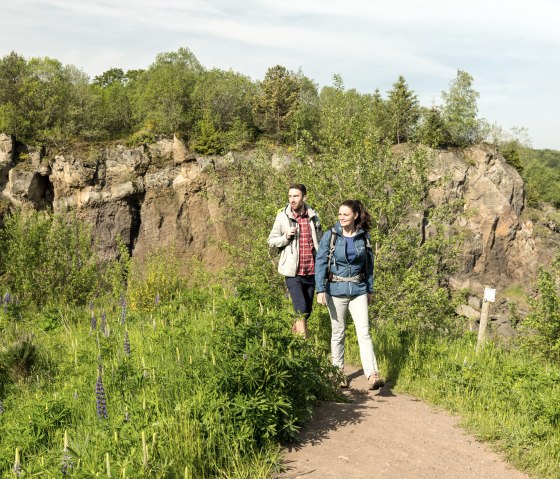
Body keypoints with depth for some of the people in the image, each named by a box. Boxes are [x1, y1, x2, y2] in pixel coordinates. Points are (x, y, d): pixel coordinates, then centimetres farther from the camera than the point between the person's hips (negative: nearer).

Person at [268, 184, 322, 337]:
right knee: (301, 309, -13)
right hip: (293, 272, -4)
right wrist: (286, 237, -16)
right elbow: (271, 240, 3)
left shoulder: (313, 216, 6)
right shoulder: (282, 217, -3)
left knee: (307, 310, 11)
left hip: (311, 271, 4)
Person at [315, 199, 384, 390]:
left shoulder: (364, 236, 3)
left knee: (364, 331, -7)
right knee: (338, 333, 8)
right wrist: (321, 290, -13)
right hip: (336, 290, -1)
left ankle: (372, 375, -12)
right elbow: (320, 263, -6)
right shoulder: (330, 236, -4)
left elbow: (369, 265, 13)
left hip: (358, 290, 1)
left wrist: (370, 290, 14)